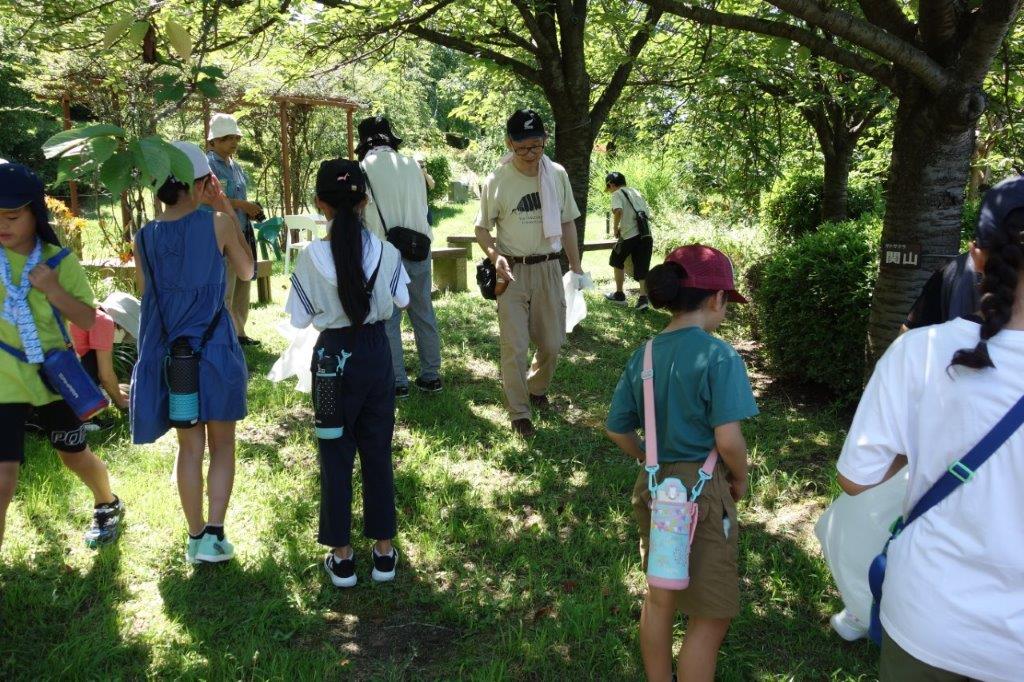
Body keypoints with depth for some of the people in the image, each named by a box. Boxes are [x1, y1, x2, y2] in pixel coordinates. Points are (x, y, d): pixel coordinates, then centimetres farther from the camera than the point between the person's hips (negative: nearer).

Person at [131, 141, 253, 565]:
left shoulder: (144, 238, -1)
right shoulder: (216, 223, -11)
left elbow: (148, 297, 8)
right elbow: (246, 270, 6)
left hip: (169, 352, 3)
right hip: (215, 348, -3)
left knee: (189, 446, 14)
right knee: (222, 444, 11)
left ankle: (196, 537, 22)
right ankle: (214, 535, 5)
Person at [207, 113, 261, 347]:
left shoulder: (236, 167, 16)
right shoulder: (209, 165, -9)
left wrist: (251, 210, 5)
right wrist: (241, 204, -19)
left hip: (242, 234, 9)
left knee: (242, 285, 14)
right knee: (223, 288, -8)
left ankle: (238, 331, 25)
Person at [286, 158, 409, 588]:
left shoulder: (310, 258, -15)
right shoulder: (385, 252, -11)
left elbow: (300, 319, -6)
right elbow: (401, 300, 4)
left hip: (333, 356, -2)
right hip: (375, 352, 2)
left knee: (335, 456, 11)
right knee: (378, 452, 14)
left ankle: (342, 556, 19)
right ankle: (383, 550, 23)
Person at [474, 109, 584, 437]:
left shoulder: (557, 175, 1)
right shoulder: (497, 181, -8)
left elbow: (567, 223, 10)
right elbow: (482, 228, 0)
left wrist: (576, 265, 10)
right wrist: (494, 255, -19)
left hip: (548, 269, 3)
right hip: (512, 271, -3)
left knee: (552, 342, 10)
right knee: (514, 346, -2)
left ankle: (537, 389, 37)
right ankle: (519, 412, 13)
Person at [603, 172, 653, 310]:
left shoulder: (617, 194, -1)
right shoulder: (635, 192, 21)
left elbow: (618, 211, -20)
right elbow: (647, 211, 22)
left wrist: (615, 228, -6)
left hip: (629, 234, -6)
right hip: (646, 234, 6)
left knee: (617, 262, 17)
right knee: (642, 268, 6)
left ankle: (619, 295, 22)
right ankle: (643, 298, -8)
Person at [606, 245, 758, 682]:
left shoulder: (643, 356, 2)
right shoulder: (719, 356, -18)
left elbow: (616, 430, 8)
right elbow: (727, 439, -22)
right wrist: (741, 480, -3)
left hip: (654, 488, 7)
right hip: (701, 492, -7)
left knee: (660, 596, 24)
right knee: (711, 616, 8)